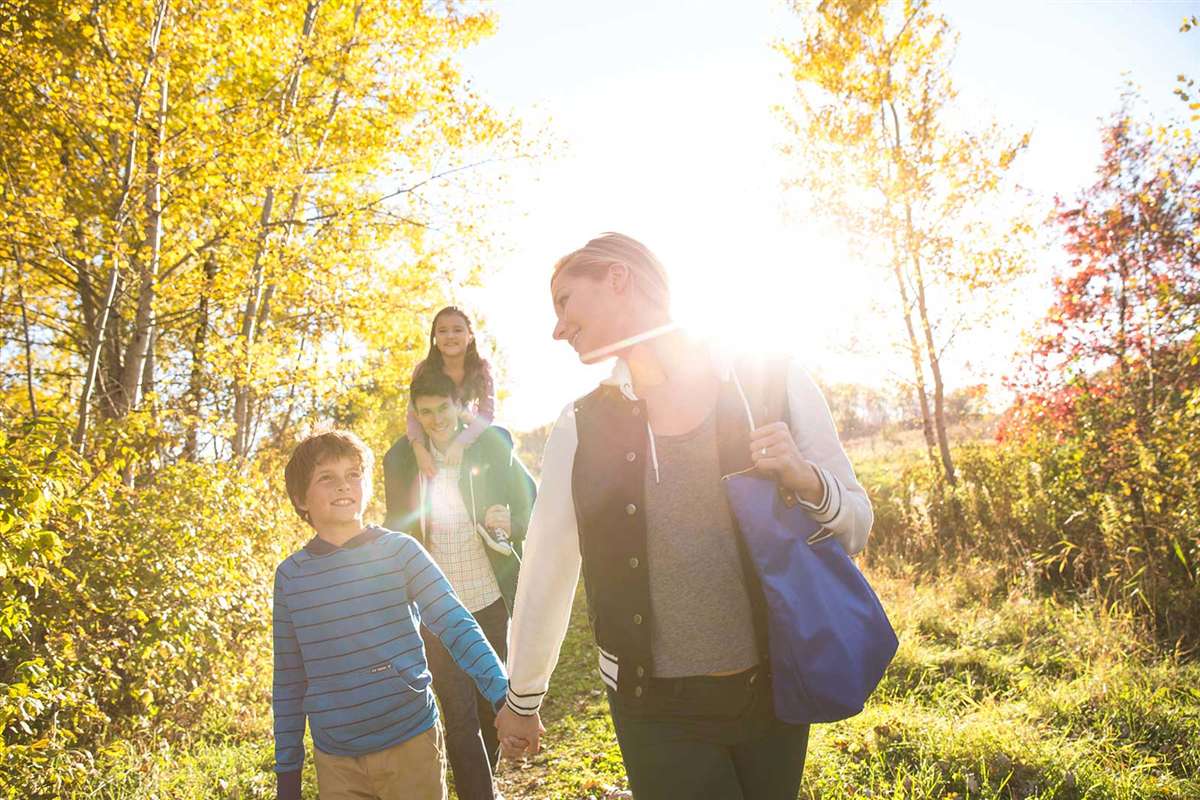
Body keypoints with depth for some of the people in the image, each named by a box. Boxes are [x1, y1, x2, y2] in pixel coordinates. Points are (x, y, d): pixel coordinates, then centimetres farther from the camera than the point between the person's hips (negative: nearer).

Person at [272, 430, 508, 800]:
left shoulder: (399, 550, -7)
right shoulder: (290, 575, 0)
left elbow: (456, 625, -12)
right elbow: (288, 679, 7)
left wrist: (505, 697, -23)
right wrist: (287, 768, 10)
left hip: (411, 743, -2)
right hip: (334, 758, 2)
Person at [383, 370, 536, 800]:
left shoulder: (492, 446, -4)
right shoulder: (401, 459, -1)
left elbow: (530, 505, 1)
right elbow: (396, 532, 10)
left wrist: (507, 525, -21)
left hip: (491, 602, 1)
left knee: (493, 704, 17)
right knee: (459, 716, 0)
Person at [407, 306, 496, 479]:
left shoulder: (481, 368, -19)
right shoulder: (423, 370, -18)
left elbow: (487, 414, -26)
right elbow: (413, 415, -22)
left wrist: (460, 442, -42)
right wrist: (420, 449, -40)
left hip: (468, 438, 0)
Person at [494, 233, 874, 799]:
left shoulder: (770, 380, -7)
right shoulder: (582, 427, -5)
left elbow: (856, 528, 1)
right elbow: (545, 572, 4)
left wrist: (806, 482, -20)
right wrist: (522, 700, 14)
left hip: (771, 693, 1)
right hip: (657, 713, 0)